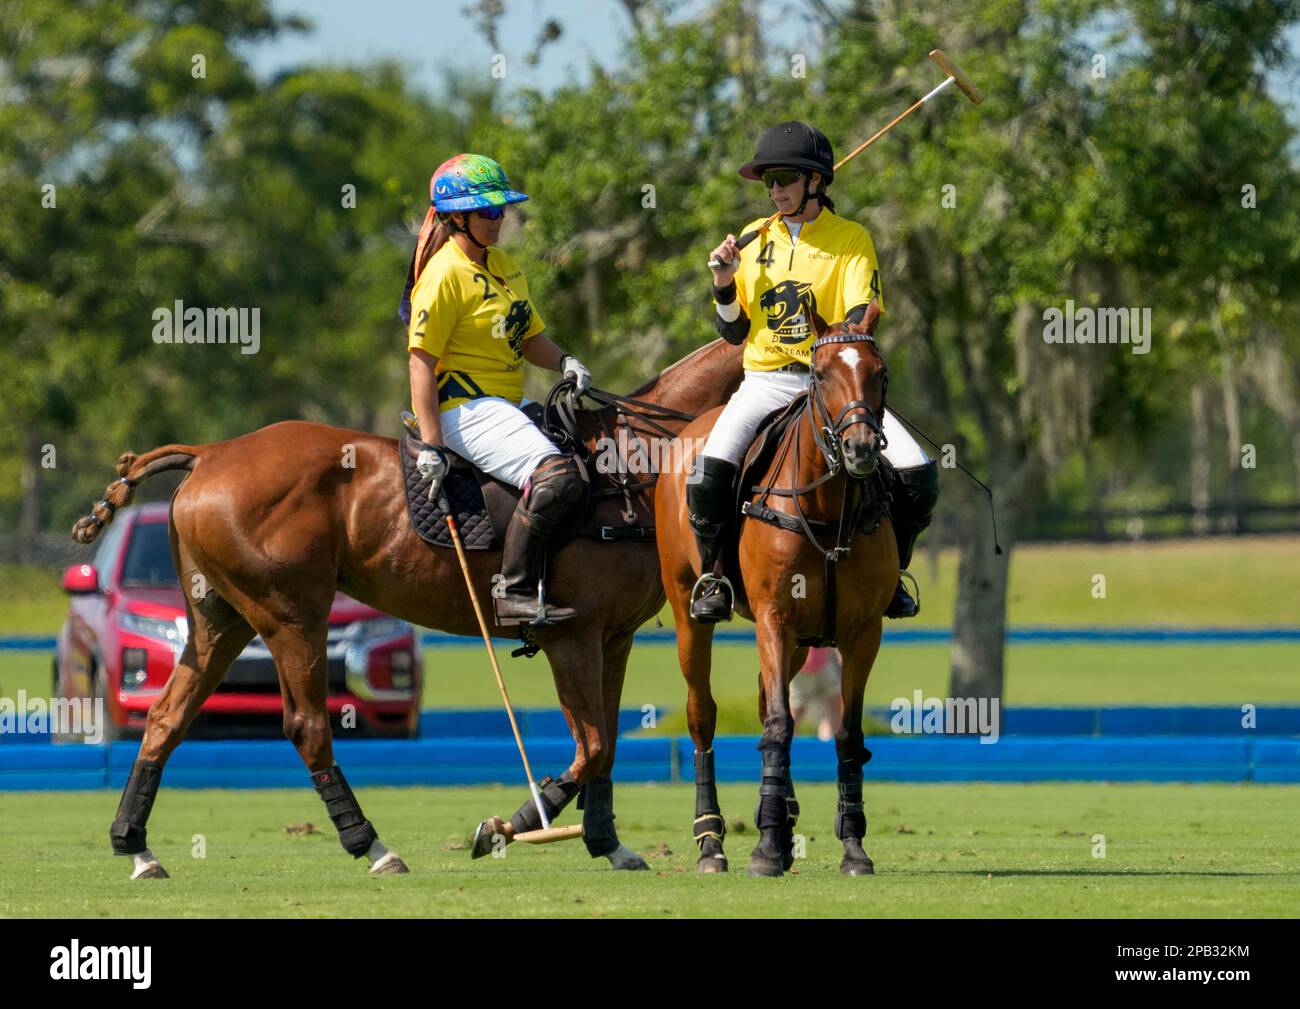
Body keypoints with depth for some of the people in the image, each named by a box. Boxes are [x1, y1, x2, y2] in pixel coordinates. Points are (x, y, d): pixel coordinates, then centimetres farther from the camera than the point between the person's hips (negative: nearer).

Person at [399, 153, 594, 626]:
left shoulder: (503, 266, 15)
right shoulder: (445, 274, -13)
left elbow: (529, 337, 23)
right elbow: (422, 360, -16)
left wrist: (563, 361, -1)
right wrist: (431, 444, -22)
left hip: (508, 405, 10)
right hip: (466, 407, -10)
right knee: (556, 477, -28)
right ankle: (515, 591, -27)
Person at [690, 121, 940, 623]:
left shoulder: (852, 239, 3)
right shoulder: (754, 239, 11)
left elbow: (860, 317, -8)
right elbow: (733, 332, 14)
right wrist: (724, 284, -4)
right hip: (766, 382, 1)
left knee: (919, 475, -17)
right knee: (709, 472, -26)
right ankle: (713, 575, -3)